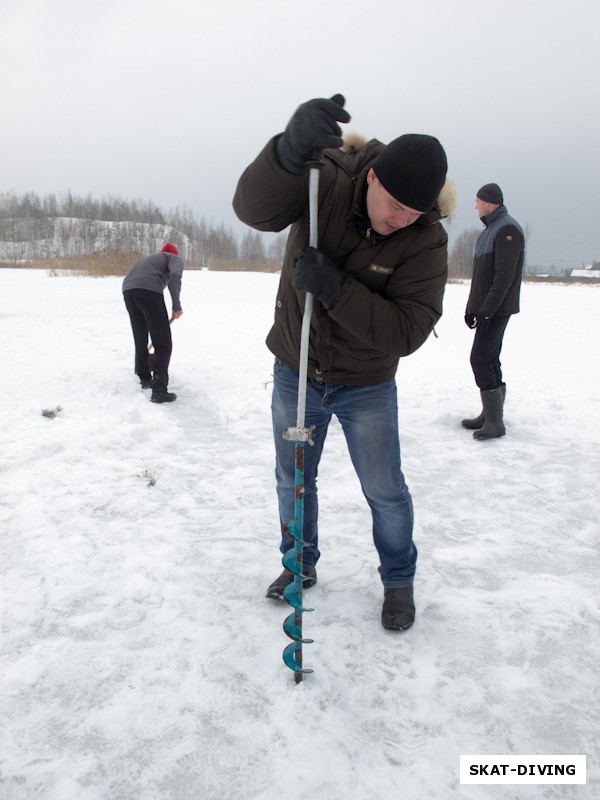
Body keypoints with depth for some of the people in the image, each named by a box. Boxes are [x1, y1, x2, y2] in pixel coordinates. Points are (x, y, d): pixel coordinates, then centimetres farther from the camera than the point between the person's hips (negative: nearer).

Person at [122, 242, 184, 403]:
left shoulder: (151, 258, 41)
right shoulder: (175, 259, 21)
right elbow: (174, 276, -6)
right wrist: (177, 306, 0)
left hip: (128, 290, 7)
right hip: (148, 290, -6)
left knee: (140, 339, 24)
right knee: (163, 344, -1)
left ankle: (145, 378, 37)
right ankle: (159, 390, -9)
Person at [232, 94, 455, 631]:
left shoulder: (427, 240, -20)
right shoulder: (325, 178, -17)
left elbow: (406, 333, -26)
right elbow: (255, 208, -34)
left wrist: (335, 288, -37)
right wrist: (292, 149, -54)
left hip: (367, 385, -1)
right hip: (295, 373, 2)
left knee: (385, 492, 10)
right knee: (293, 480, 17)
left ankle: (399, 581, 36)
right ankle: (301, 564, 42)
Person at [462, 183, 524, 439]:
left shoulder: (507, 229, -12)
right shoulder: (488, 231, 19)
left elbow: (505, 276, -20)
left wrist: (486, 310, -22)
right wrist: (471, 308, 17)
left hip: (497, 309, -10)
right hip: (486, 309, 10)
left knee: (480, 359, -13)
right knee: (489, 360, 11)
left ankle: (495, 422, -9)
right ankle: (490, 415, 19)